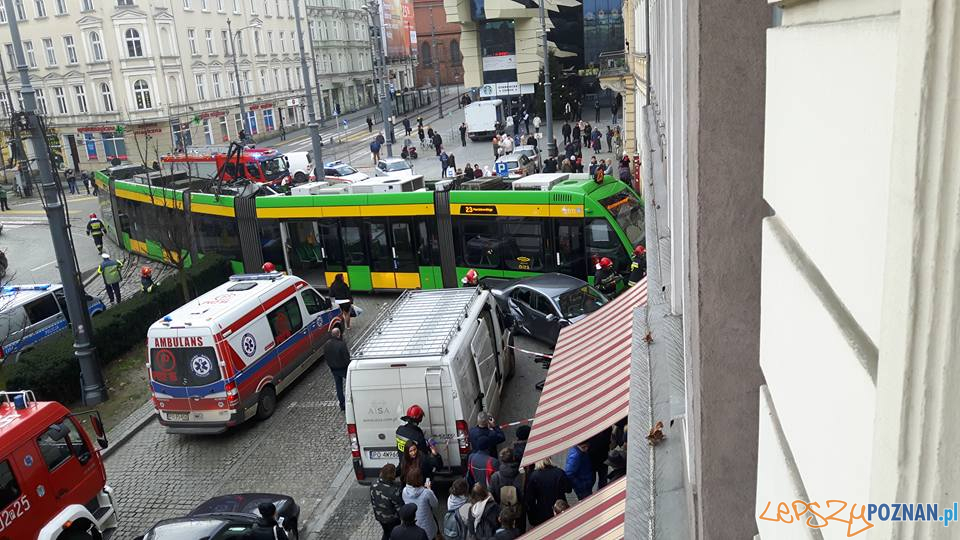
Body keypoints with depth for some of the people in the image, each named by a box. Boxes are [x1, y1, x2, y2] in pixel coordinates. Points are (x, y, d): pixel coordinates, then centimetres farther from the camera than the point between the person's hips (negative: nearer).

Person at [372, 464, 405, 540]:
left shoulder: (374, 486, -16)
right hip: (392, 520, -5)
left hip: (380, 517, 5)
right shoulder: (394, 491, -35)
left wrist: (376, 514, 15)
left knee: (386, 533, 29)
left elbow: (373, 503, -1)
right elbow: (400, 508, -23)